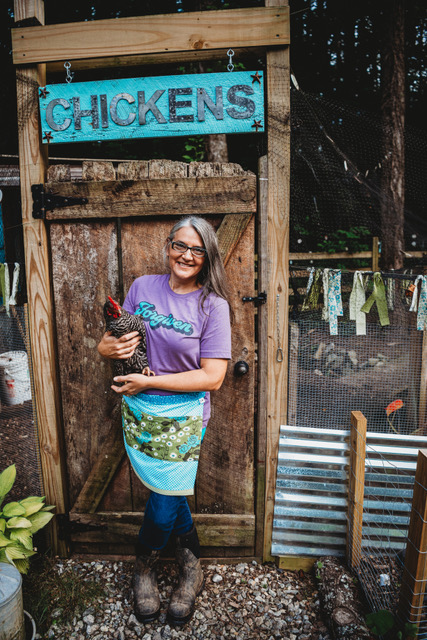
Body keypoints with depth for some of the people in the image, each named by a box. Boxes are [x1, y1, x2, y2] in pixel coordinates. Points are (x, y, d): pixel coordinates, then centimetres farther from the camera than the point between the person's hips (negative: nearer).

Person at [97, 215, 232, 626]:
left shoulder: (213, 305, -10)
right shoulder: (143, 287, 1)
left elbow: (212, 377, -15)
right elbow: (115, 339, 10)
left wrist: (148, 382, -17)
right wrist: (111, 346, -16)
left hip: (182, 416, -3)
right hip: (138, 409, 3)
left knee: (164, 498, 4)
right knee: (168, 494, 9)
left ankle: (145, 564, 39)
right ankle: (190, 564, 38)